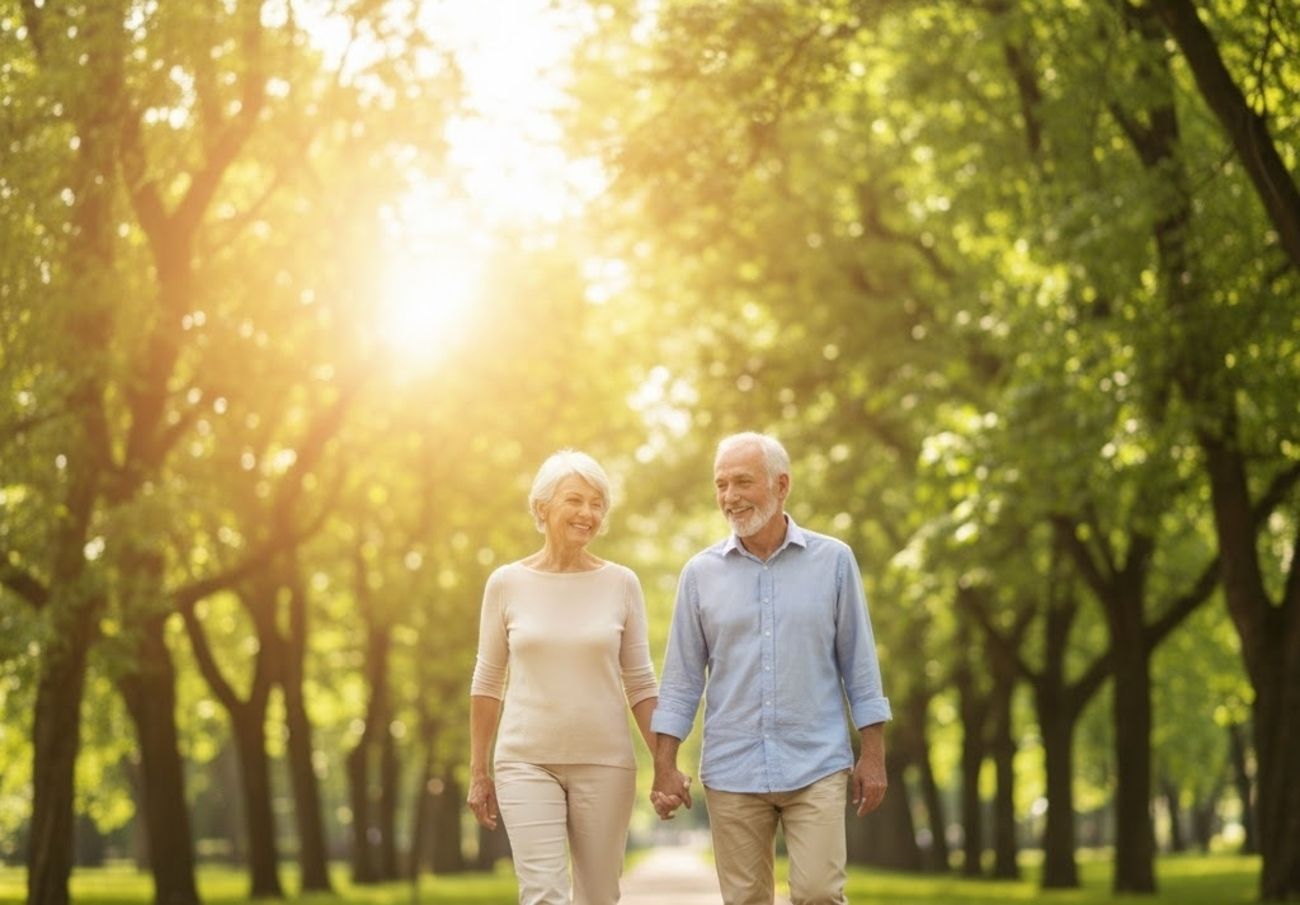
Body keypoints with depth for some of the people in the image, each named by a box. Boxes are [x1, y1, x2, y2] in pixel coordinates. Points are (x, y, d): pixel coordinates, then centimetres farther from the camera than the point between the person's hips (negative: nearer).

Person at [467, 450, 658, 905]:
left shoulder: (621, 583, 1)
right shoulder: (506, 583, 1)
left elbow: (640, 683, 5)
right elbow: (488, 682, 7)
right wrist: (478, 770, 7)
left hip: (604, 763, 1)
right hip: (526, 763, -1)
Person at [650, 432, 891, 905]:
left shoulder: (833, 560, 1)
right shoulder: (701, 573, 4)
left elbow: (859, 663, 4)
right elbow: (681, 678, 6)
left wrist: (873, 754, 0)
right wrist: (665, 766, 0)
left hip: (817, 765, -2)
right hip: (732, 772, 2)